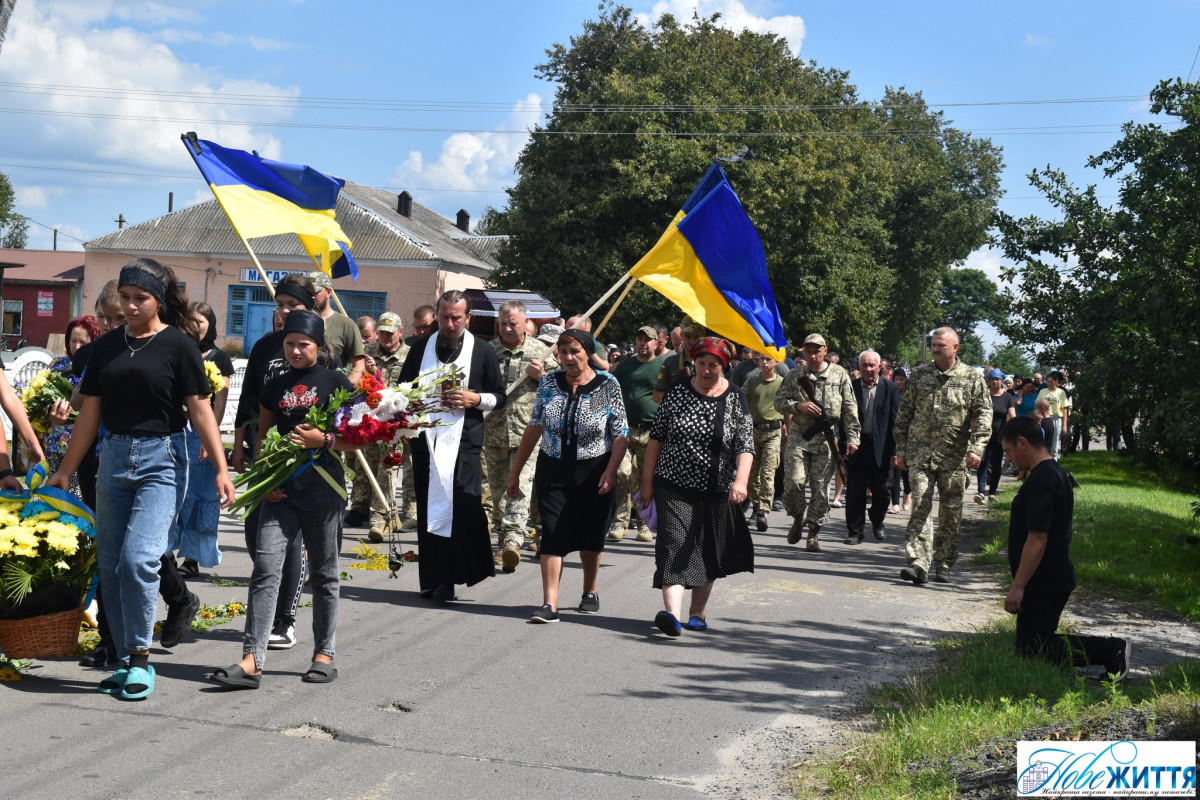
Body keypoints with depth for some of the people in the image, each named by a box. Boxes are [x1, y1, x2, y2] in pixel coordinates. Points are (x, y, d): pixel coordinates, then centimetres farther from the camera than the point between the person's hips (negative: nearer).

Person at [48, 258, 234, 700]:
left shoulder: (177, 345, -4)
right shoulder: (106, 346, 9)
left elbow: (200, 411, -6)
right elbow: (89, 414, 13)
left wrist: (221, 470, -12)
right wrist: (65, 472, 14)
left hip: (162, 460, -5)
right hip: (114, 457, 5)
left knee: (138, 557, -18)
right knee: (110, 565, 7)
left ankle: (141, 659, -3)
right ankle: (126, 662, 17)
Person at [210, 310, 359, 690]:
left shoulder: (336, 383, 2)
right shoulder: (274, 388, 13)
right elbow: (262, 439, 18)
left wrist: (324, 439, -16)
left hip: (322, 484, -3)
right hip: (280, 488, 3)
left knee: (323, 571, 7)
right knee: (266, 566, -8)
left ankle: (324, 654, 19)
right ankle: (252, 661, -12)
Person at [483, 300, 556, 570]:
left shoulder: (540, 351, 6)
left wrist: (541, 375, -9)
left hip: (527, 433, -3)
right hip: (493, 433, 3)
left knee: (520, 486, -14)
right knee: (498, 489, 10)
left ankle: (514, 539, -22)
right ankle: (502, 540, 22)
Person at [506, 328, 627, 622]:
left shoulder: (608, 386, -6)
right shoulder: (549, 383, 2)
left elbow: (620, 435, -5)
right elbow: (534, 429, 8)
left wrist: (611, 471, -17)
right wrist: (515, 470, 8)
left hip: (593, 472, -1)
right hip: (553, 471, 1)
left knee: (590, 535, 10)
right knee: (552, 534, -7)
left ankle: (590, 591, 32)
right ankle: (550, 604, -8)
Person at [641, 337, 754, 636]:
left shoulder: (735, 399, -3)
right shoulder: (677, 392, -1)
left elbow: (745, 445, -10)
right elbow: (657, 437, 5)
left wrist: (740, 480, -27)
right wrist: (648, 480, 4)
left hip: (716, 491, 1)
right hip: (674, 486, -1)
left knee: (709, 555, 11)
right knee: (675, 547, -14)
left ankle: (698, 613, 27)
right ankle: (673, 614, -24)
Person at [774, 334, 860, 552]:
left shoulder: (839, 375, 5)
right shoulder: (794, 376, 8)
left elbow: (850, 409, 5)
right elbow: (779, 401, 9)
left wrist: (852, 437, -1)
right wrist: (798, 406, -10)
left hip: (826, 439, -1)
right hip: (799, 437, 1)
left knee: (820, 487, 0)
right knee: (793, 481, -9)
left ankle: (814, 533, 11)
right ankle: (799, 516, 19)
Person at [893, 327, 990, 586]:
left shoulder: (972, 379, 3)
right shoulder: (918, 375, 8)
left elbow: (983, 415, 0)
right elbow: (904, 413, 12)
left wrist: (976, 448, -12)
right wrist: (900, 449, 8)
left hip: (954, 457, 0)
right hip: (920, 454, 0)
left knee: (951, 513, 6)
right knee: (920, 506, -10)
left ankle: (943, 564, 18)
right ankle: (918, 564, -14)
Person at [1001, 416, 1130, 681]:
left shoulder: (1040, 480, -20)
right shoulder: (1055, 473, 13)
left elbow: (1037, 539, -25)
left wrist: (1018, 586, -22)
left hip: (1044, 584, -10)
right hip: (1057, 577, 10)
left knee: (1032, 650, -5)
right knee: (1037, 644, 16)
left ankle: (1109, 650, -8)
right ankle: (1111, 650, 8)